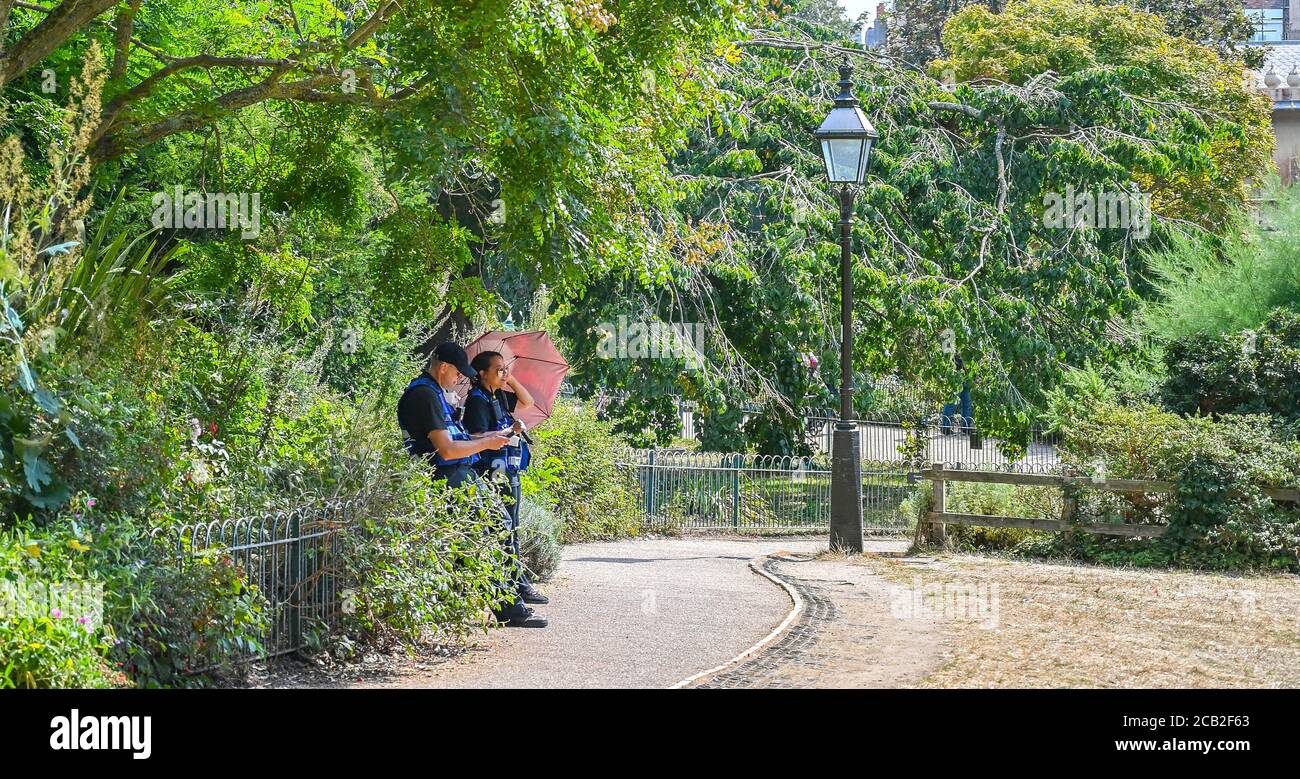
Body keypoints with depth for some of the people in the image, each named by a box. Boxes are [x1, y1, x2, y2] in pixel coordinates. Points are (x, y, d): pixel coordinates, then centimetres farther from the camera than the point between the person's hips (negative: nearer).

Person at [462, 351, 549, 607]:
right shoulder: (478, 400, -12)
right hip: (494, 473, -10)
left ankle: (521, 583, 16)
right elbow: (479, 438, -20)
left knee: (511, 531, 12)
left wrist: (511, 380, 13)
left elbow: (527, 402, 26)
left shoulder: (500, 397, 14)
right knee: (504, 531, -8)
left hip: (510, 473, 10)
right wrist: (511, 431, -16)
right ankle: (519, 585, -8)